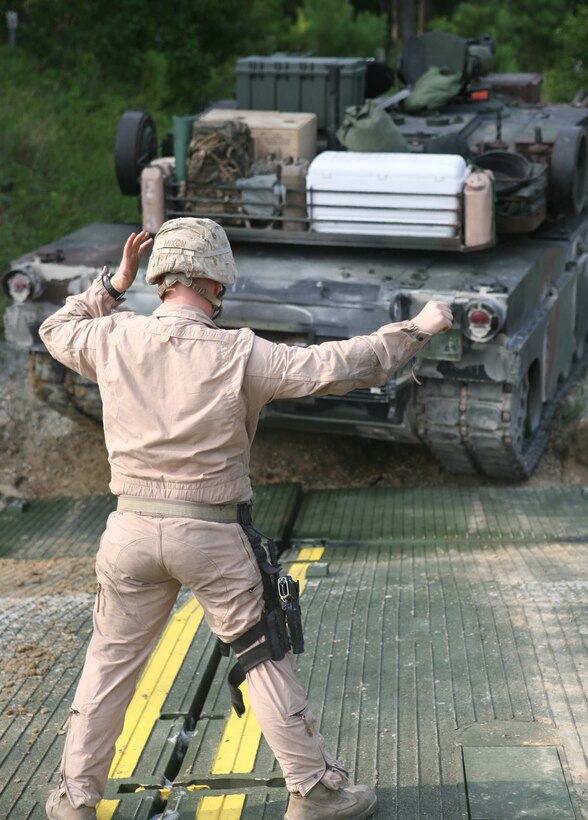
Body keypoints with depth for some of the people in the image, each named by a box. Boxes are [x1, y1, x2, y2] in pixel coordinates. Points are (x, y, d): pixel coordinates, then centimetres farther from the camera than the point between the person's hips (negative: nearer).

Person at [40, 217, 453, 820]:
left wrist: (114, 282, 18)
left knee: (111, 660, 16)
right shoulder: (238, 355, -13)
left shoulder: (113, 340, -4)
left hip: (133, 530, 3)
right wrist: (418, 328, -3)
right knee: (264, 660, 10)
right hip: (212, 537, -3)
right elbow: (339, 366, -14)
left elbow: (56, 330, 18)